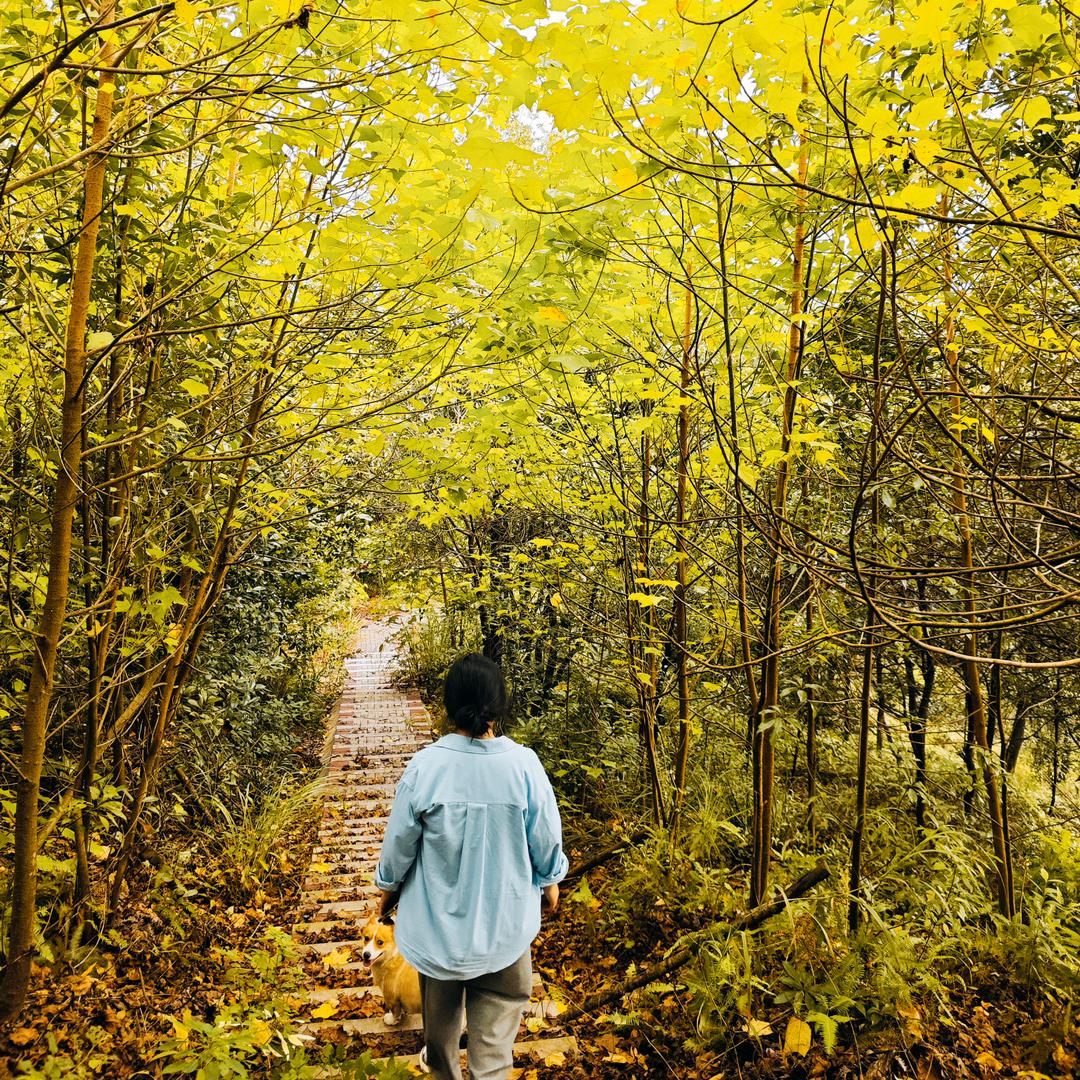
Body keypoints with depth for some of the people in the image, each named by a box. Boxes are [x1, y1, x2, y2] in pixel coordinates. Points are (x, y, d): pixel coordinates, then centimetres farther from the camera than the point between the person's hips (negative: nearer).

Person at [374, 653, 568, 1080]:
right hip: (504, 921, -2)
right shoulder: (524, 765, -22)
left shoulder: (424, 767, -21)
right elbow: (546, 839, -8)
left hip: (438, 918, 2)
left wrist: (388, 888, 12)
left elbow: (399, 842, -8)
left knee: (440, 1005, 28)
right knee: (496, 1018, 14)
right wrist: (550, 882, 12)